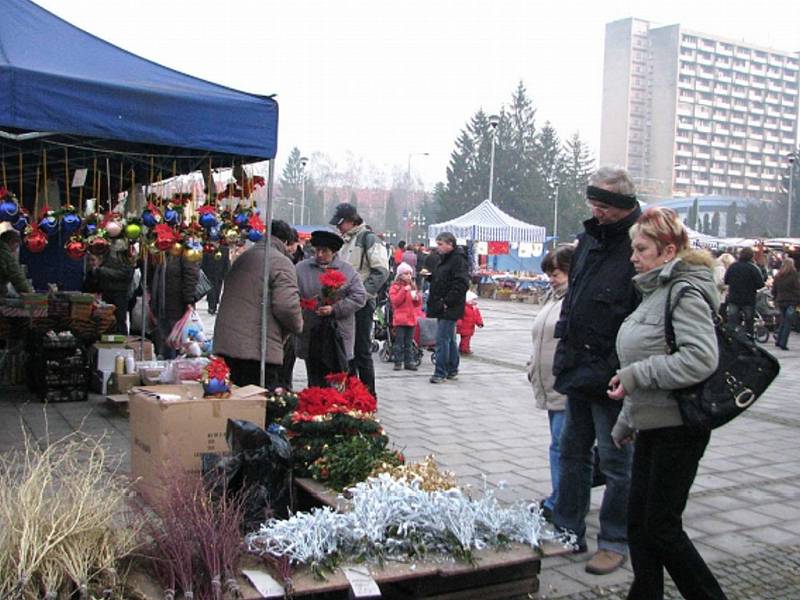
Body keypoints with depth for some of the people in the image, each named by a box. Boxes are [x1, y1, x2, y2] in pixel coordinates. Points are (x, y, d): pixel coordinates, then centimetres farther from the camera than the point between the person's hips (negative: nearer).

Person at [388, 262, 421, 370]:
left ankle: (409, 362, 12)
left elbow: (418, 304, 18)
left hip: (411, 318, 5)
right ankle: (398, 362, 2)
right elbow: (395, 301, -14)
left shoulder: (413, 286, 16)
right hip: (400, 319, -5)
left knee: (409, 342, 8)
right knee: (399, 342, -3)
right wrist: (404, 290, -17)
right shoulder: (395, 287, -1)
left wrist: (417, 297, -4)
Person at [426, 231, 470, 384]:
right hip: (443, 308, 10)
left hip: (449, 308, -10)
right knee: (449, 339, 16)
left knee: (442, 339, -9)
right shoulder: (446, 259, 17)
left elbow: (461, 284, -23)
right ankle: (452, 371, 25)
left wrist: (447, 302, -23)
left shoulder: (459, 259, -15)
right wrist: (430, 275, 10)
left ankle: (440, 373, -4)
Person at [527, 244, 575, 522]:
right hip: (551, 388, 10)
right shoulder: (552, 297, 17)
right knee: (561, 445, 16)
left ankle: (557, 505, 3)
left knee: (562, 445, -5)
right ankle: (561, 500, 25)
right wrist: (534, 367, 19)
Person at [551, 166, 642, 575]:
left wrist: (620, 372, -23)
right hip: (577, 371, 9)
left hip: (611, 377, -8)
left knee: (616, 462, 6)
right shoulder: (590, 239, 10)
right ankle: (568, 532, 32)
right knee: (573, 451, 17)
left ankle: (615, 542, 22)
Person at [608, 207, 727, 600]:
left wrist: (636, 375, -23)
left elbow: (701, 358, -28)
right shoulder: (656, 291, 15)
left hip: (678, 427, -9)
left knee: (661, 527, -2)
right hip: (652, 424, 9)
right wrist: (626, 420, 22)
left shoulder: (685, 292, -14)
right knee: (639, 523, 11)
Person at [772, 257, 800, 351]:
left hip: (780, 301, 6)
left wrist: (777, 299, 24)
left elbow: (774, 291, 13)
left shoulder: (778, 276, 8)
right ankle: (783, 344, -7)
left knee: (783, 321, 18)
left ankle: (778, 341, 20)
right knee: (788, 323, -3)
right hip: (791, 302, -6)